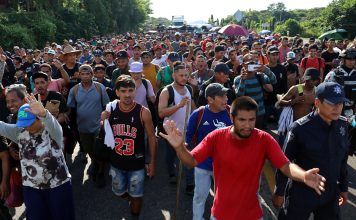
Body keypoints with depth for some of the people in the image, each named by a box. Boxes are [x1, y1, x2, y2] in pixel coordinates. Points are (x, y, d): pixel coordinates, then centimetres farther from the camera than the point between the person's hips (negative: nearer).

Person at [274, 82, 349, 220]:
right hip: (301, 194, -5)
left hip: (330, 194, 5)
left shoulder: (342, 125, -4)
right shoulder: (300, 128, -20)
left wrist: (343, 186, 14)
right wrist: (279, 192, -7)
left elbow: (342, 159, 8)